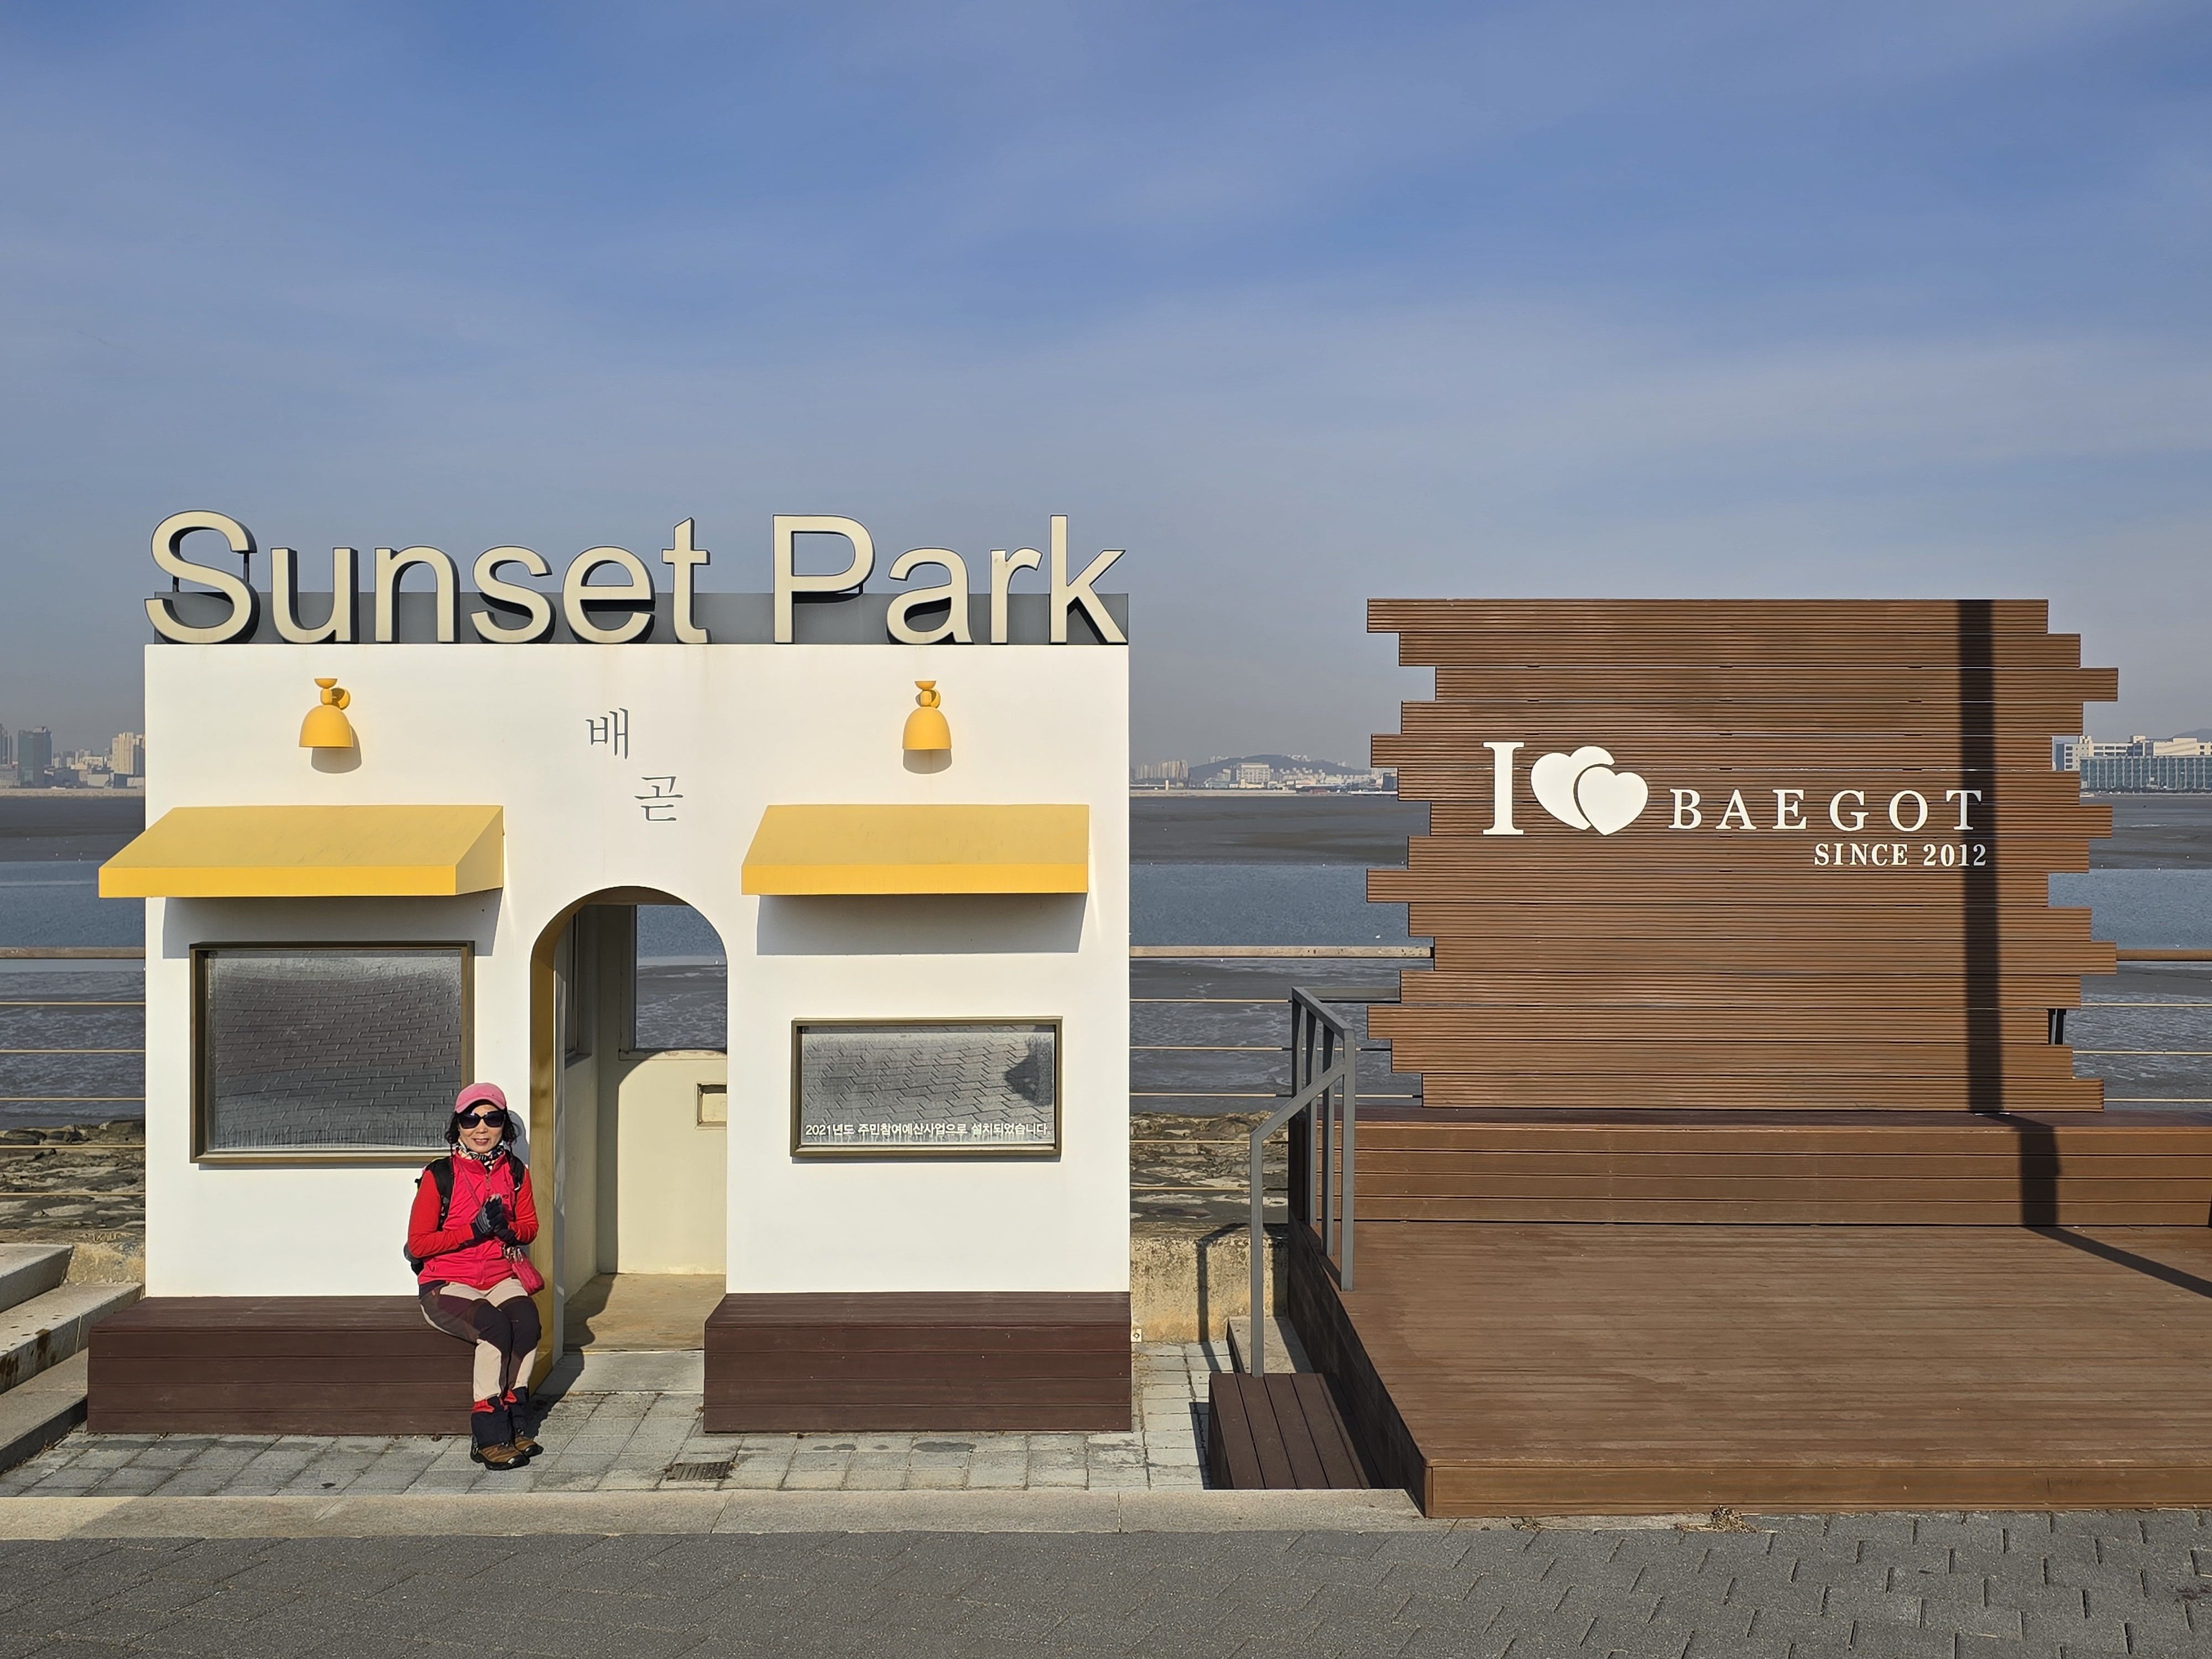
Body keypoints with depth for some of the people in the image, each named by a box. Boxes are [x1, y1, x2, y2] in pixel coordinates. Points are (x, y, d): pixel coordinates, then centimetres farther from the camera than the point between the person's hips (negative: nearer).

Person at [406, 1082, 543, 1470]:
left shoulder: (515, 1172, 6)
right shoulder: (439, 1176, -7)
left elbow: (530, 1227, 16)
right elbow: (418, 1244, -7)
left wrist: (508, 1229, -8)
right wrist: (475, 1229, -17)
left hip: (501, 1278, 4)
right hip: (447, 1284, -4)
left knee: (526, 1319, -30)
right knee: (495, 1327, -32)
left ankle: (514, 1419, -17)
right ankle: (490, 1436, -23)